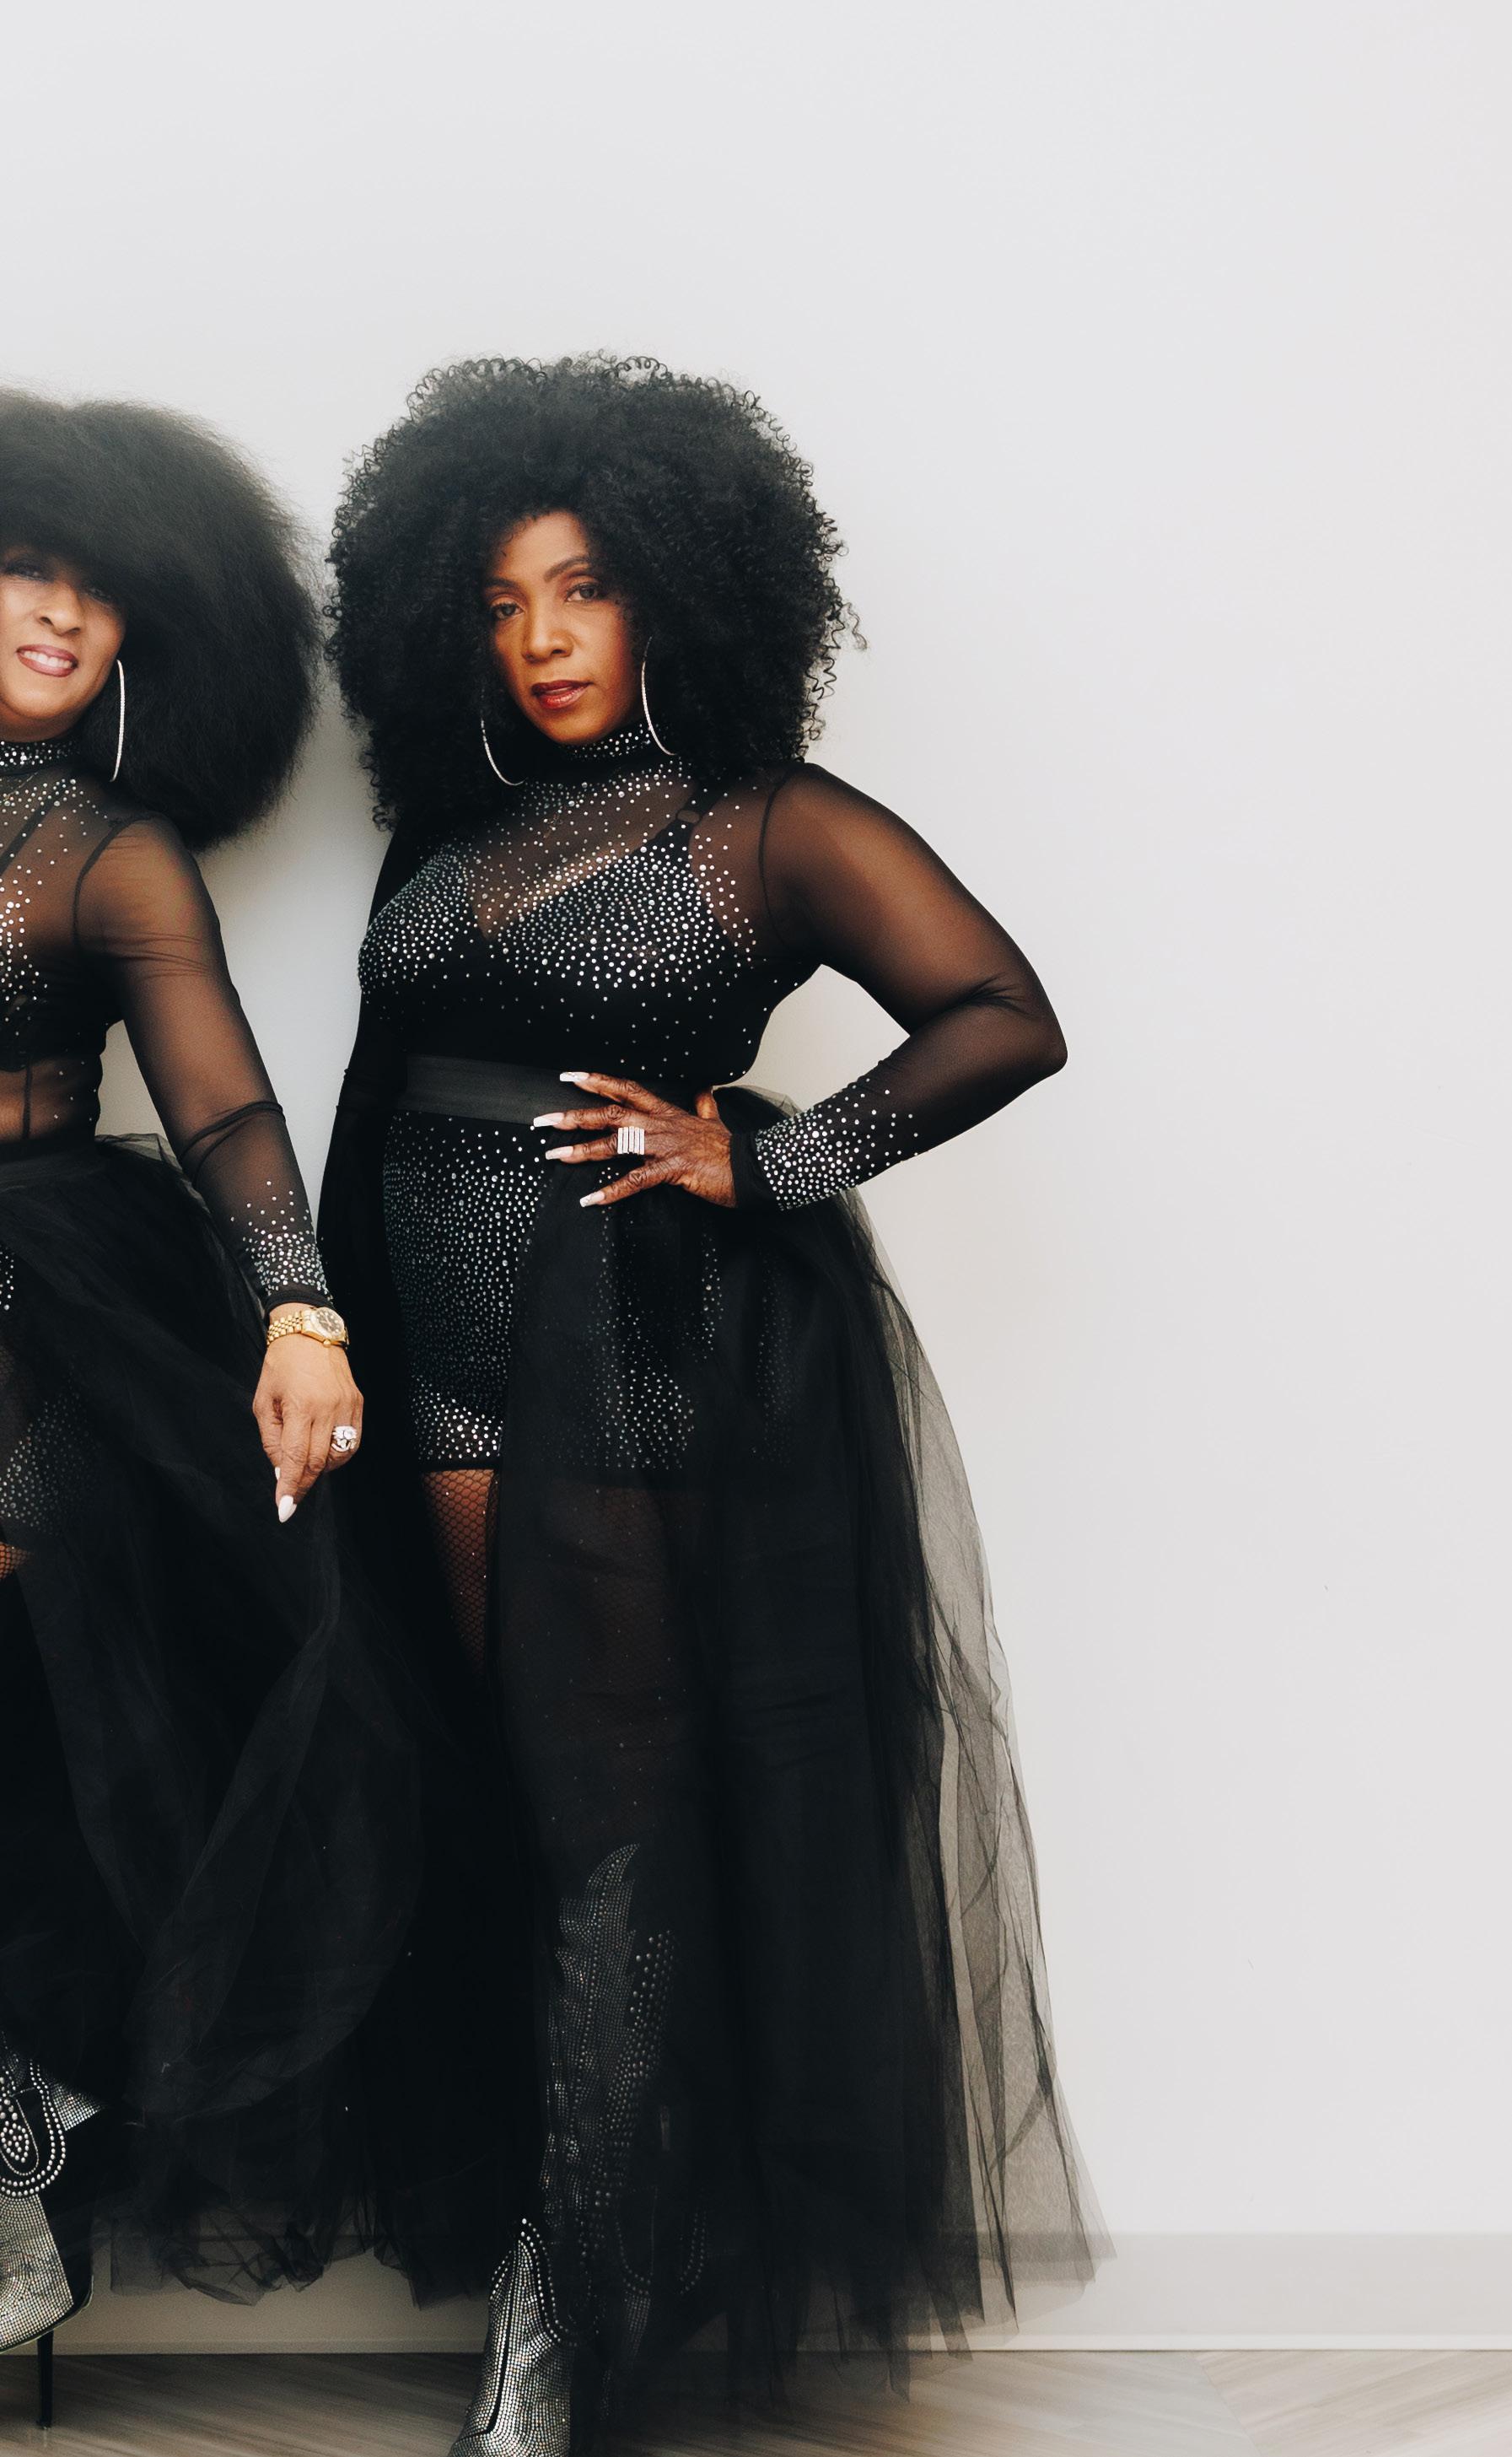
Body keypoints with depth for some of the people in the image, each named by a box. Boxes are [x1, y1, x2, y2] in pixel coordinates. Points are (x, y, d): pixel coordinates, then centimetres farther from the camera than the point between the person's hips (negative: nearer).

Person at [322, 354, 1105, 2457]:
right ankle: (570, 2215, 26)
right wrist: (342, 1352, 9)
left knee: (619, 1813, 0)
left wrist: (759, 1159, -14)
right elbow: (371, 1110, 15)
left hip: (652, 1354, -5)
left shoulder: (770, 827, -1)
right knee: (514, 1790, 11)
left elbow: (1005, 1022, -10)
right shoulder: (445, 841, 15)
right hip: (445, 1367, 6)